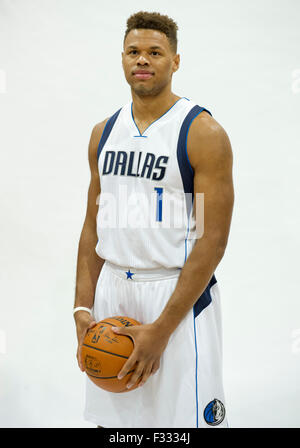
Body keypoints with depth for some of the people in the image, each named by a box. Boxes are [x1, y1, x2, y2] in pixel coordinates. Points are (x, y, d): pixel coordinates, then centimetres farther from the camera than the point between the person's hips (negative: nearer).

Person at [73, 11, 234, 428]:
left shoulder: (203, 133, -11)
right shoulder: (105, 132, 8)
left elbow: (212, 240, -15)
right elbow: (94, 226, 12)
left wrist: (161, 329, -18)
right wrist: (82, 307, 1)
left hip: (179, 294, -5)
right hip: (111, 289, 5)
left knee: (184, 418, 0)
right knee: (109, 418, 14)